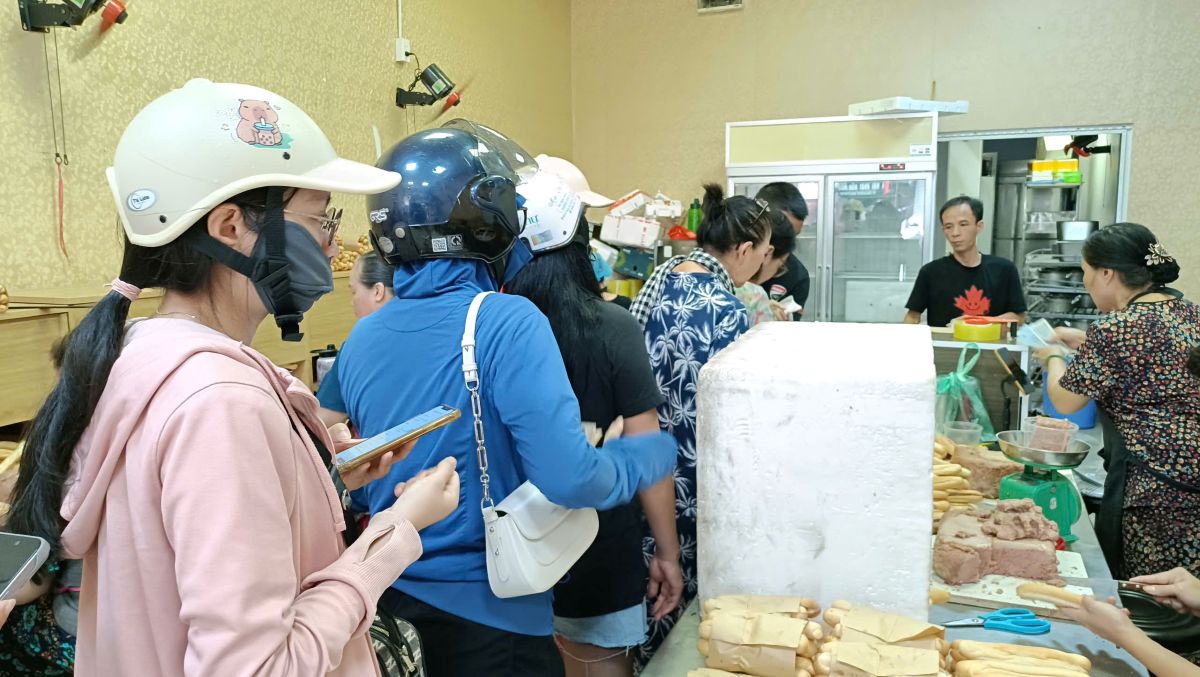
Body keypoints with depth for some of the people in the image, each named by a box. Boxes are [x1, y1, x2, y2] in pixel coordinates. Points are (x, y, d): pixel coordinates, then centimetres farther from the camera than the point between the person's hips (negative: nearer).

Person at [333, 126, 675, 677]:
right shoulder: (507, 324, -21)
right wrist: (656, 452, -8)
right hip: (488, 613, -5)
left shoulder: (361, 339, -2)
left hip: (389, 602, 6)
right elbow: (568, 480, -26)